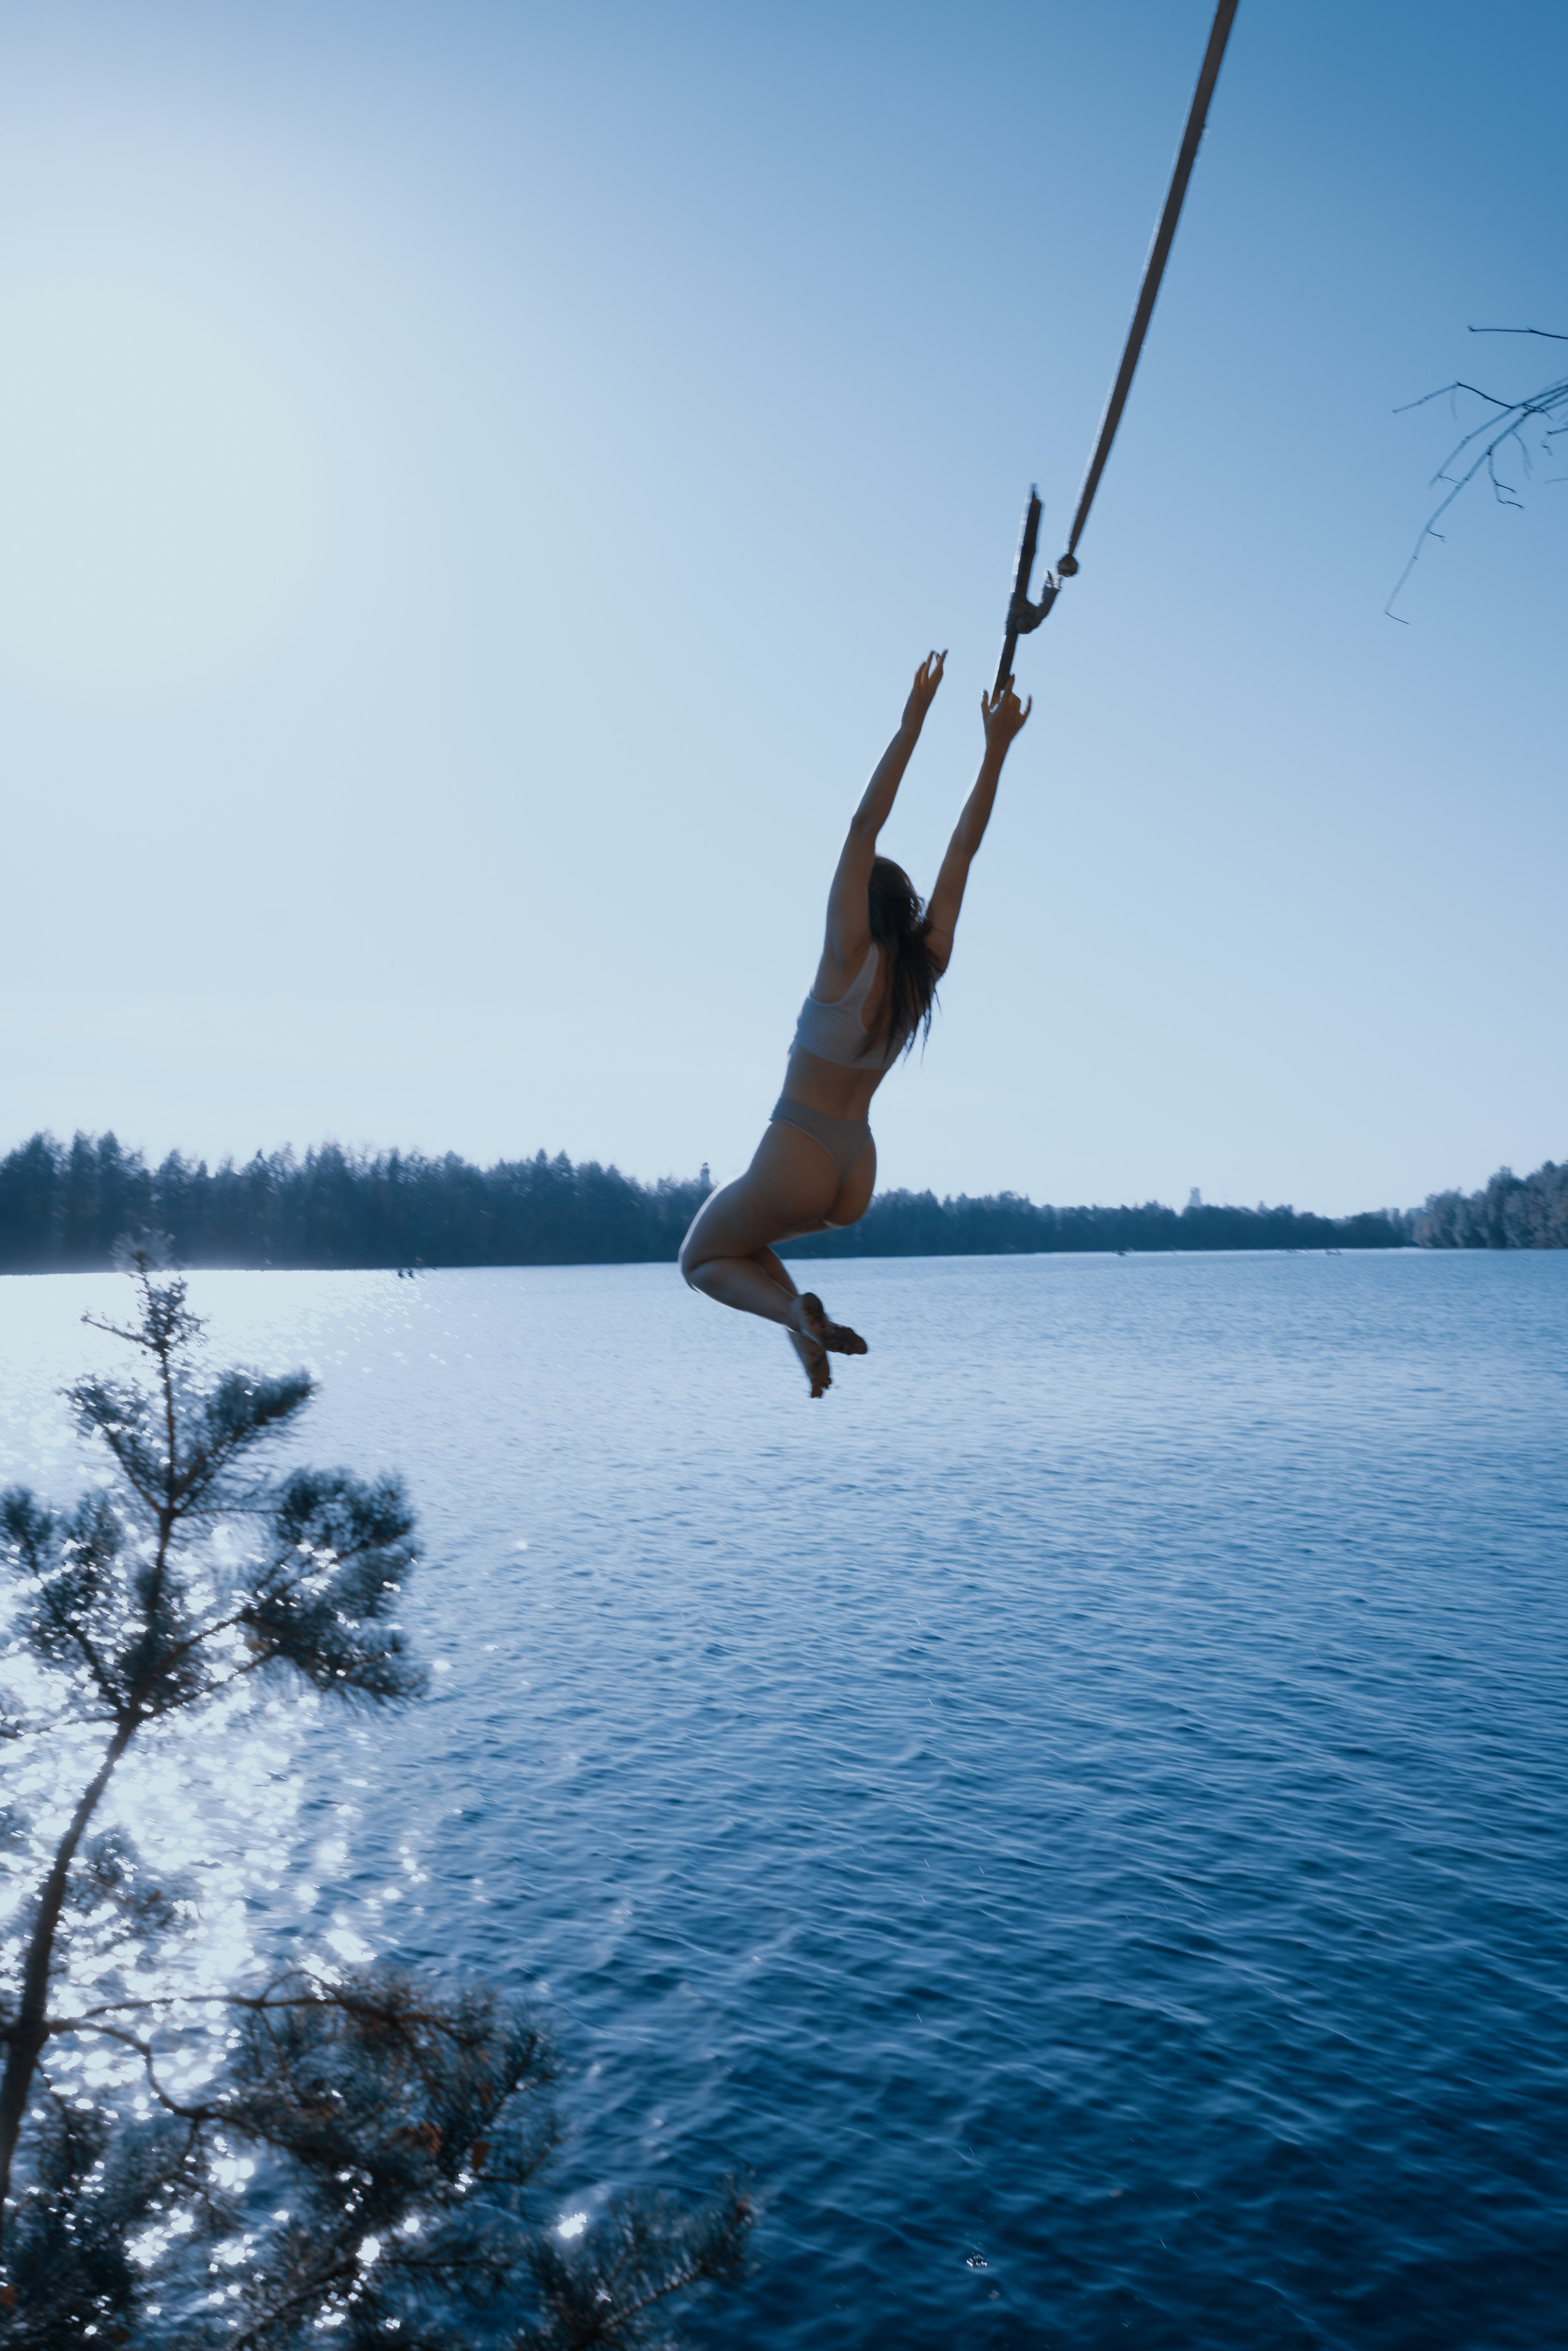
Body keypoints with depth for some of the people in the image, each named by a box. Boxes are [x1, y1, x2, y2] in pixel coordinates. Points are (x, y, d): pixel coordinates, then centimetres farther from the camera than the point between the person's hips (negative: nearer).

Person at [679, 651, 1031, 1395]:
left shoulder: (850, 959, -14)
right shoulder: (928, 966, 1)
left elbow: (863, 827, -17)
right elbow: (964, 847, 4)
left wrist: (912, 722, -17)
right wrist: (996, 746, 4)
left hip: (796, 1160, -7)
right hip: (855, 1180, 7)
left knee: (702, 1260, 18)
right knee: (736, 1236, 31)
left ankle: (796, 1312, -9)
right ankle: (802, 1322, 7)